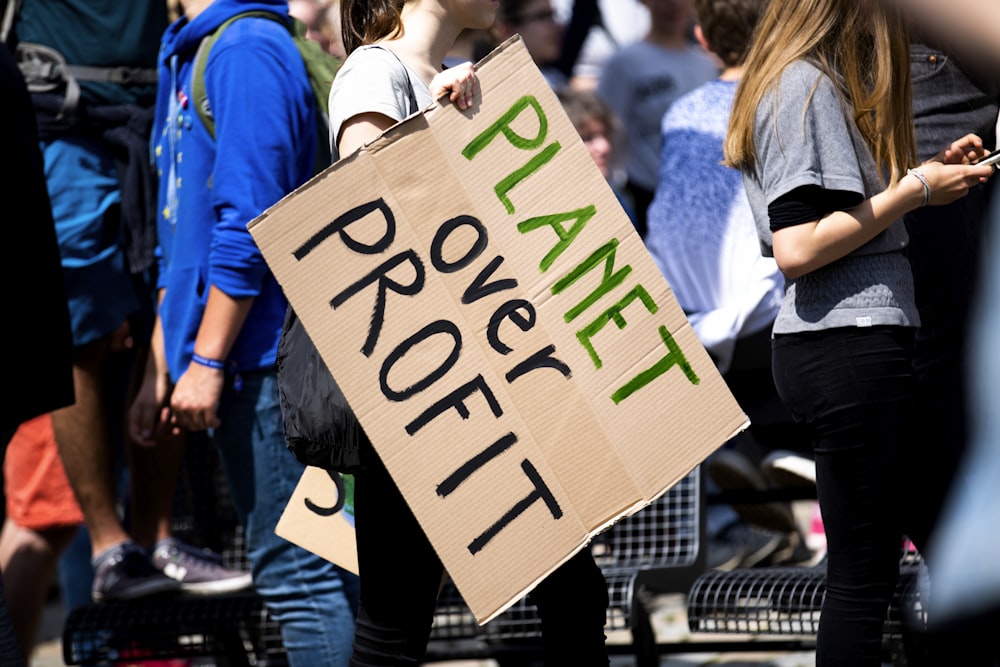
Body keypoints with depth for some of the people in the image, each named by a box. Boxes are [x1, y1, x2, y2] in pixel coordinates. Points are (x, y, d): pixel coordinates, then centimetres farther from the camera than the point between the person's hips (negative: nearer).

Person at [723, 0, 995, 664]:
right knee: (864, 577, -8)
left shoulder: (809, 81, 19)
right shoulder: (810, 86, -11)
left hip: (825, 350, 10)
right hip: (854, 346, -10)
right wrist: (915, 190, -13)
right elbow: (798, 249, -19)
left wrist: (929, 173, 12)